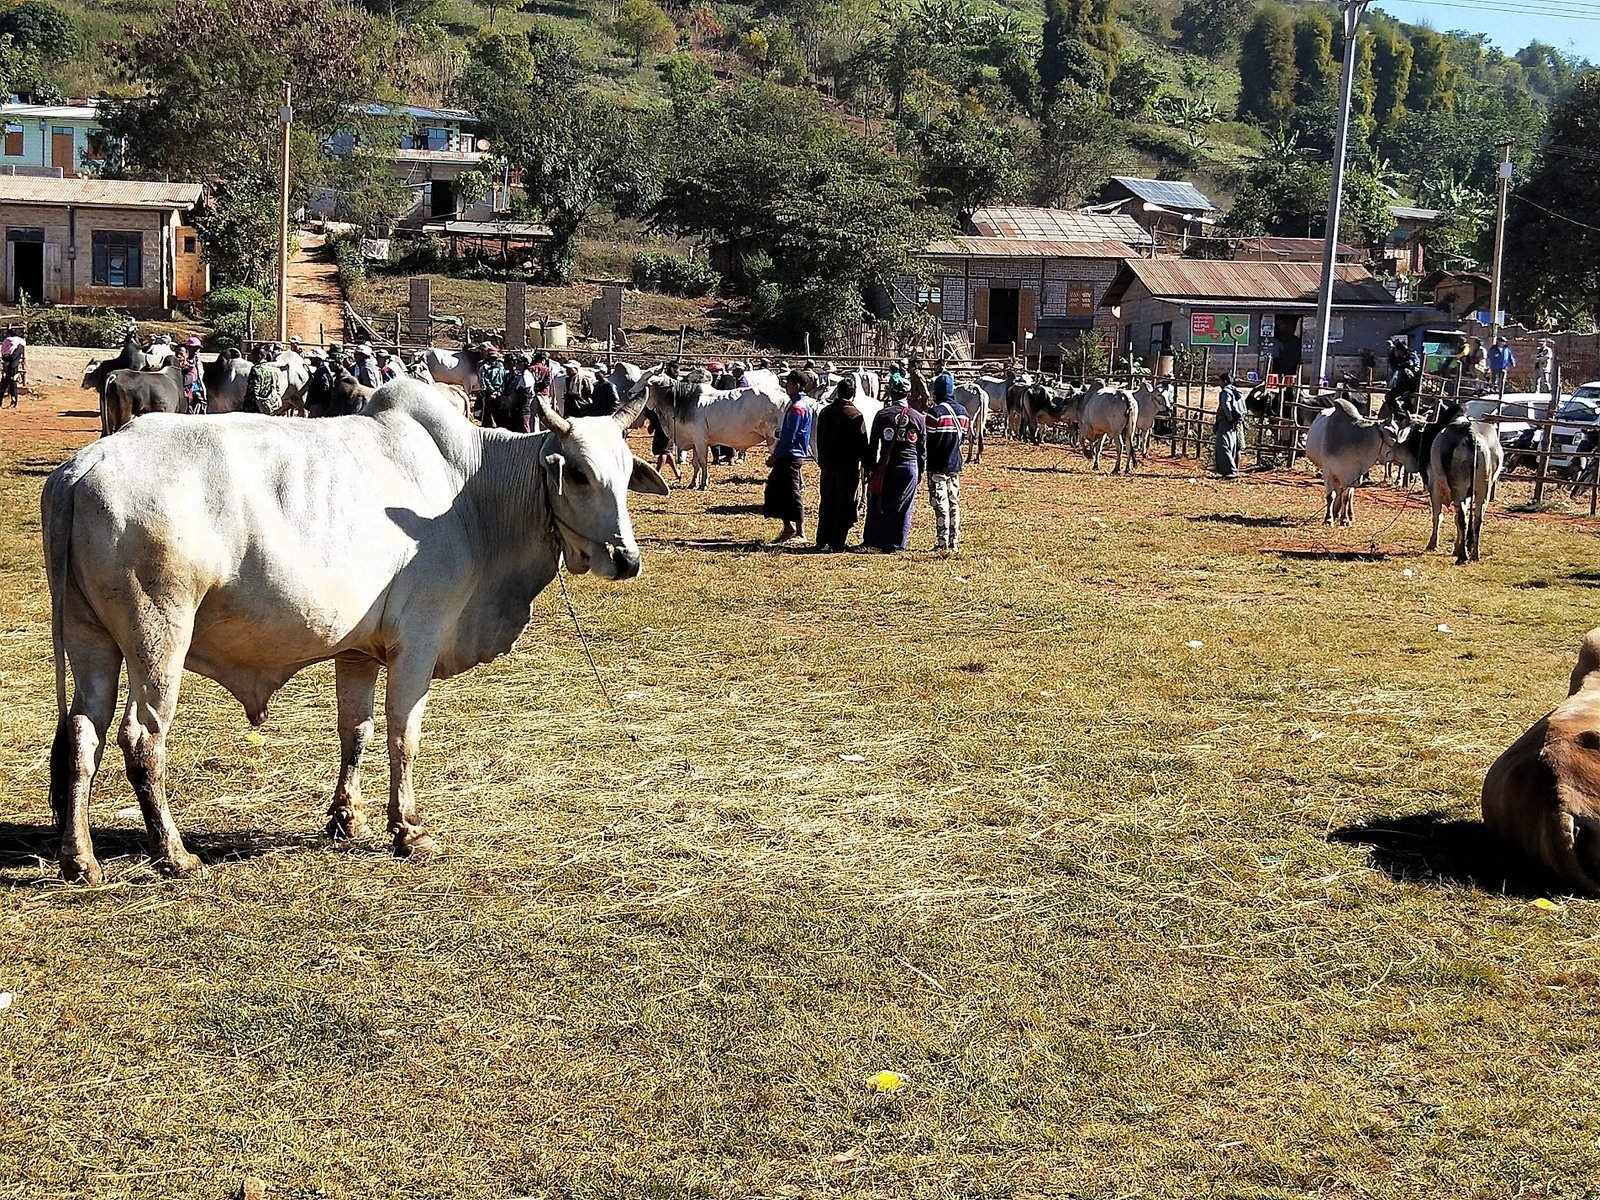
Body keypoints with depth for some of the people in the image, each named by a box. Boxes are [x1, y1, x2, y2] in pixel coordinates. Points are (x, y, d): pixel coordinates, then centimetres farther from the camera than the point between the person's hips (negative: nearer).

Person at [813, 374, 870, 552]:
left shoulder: (825, 411, 5)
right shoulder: (855, 415, -13)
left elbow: (819, 439, 13)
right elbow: (863, 444, -11)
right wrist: (868, 464, -2)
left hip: (828, 465, 6)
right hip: (849, 466, -6)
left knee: (826, 504, 14)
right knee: (845, 506, 1)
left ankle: (822, 541, 17)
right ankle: (837, 542, 0)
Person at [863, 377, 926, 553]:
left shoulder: (882, 414, -2)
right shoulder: (918, 417, 2)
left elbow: (873, 445, 0)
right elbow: (923, 449, 6)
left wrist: (872, 468, 7)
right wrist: (920, 472, 15)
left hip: (886, 466, -1)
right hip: (910, 466, 1)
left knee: (877, 504, 9)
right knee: (902, 508, 5)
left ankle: (873, 539, 12)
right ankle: (896, 544, 6)